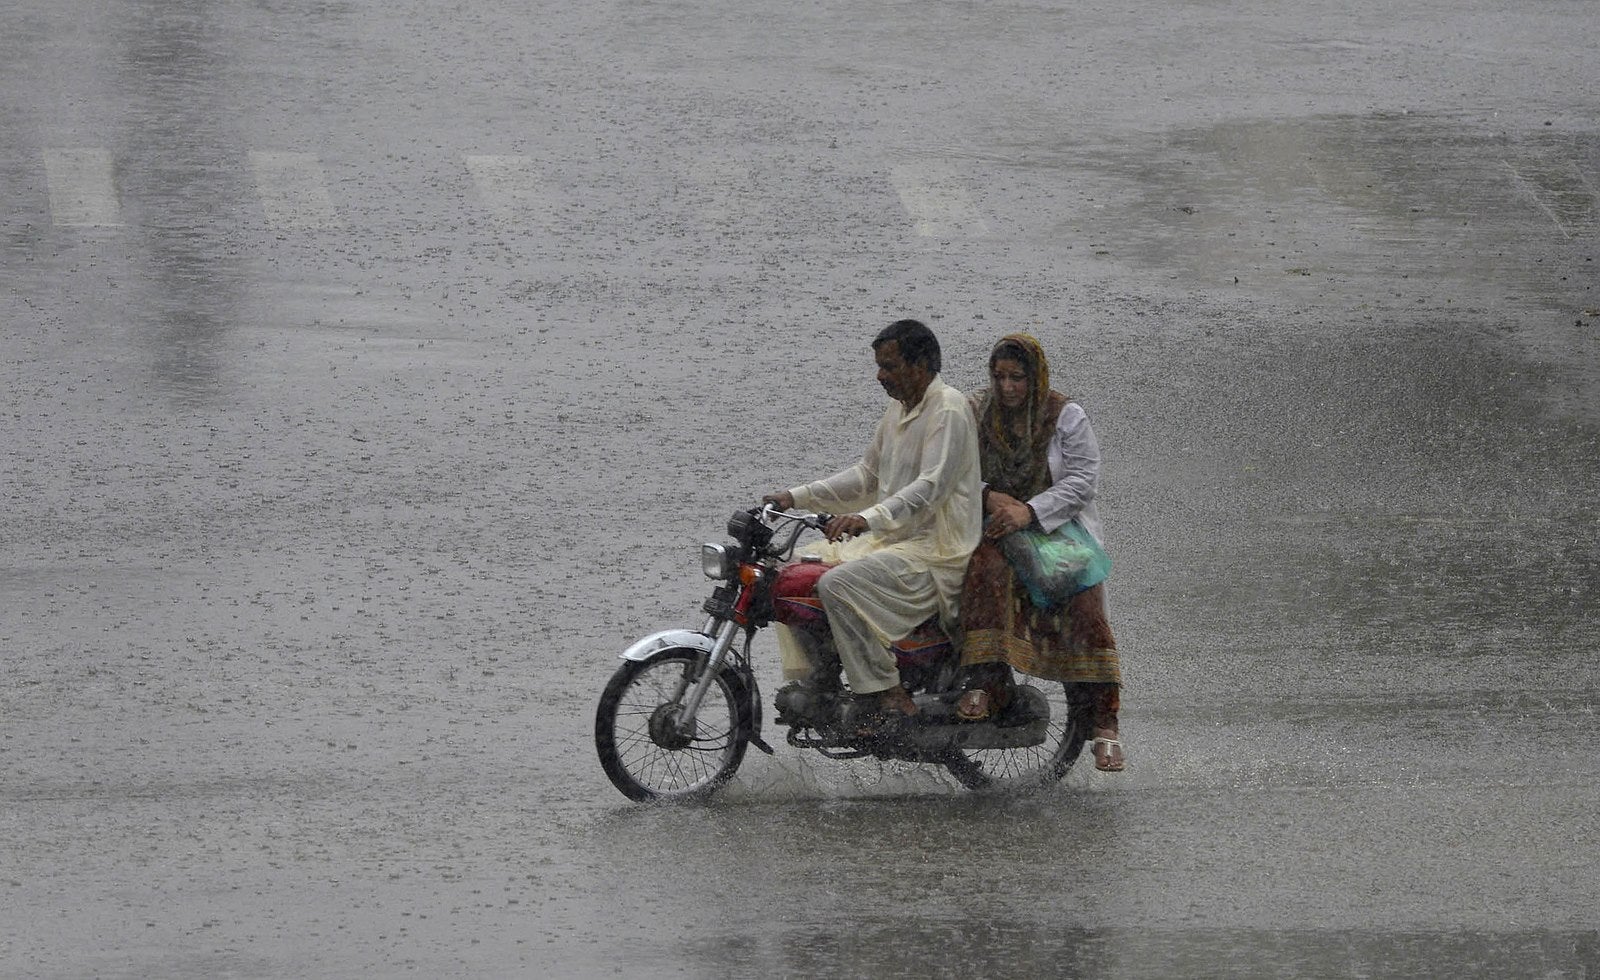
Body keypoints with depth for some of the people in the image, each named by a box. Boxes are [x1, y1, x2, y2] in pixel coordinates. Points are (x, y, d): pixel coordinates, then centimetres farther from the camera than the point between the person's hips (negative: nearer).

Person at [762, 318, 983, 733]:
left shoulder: (948, 410, -15)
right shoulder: (900, 408, 16)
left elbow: (931, 486, -27)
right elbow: (868, 475, 24)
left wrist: (868, 518, -40)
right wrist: (797, 497, 14)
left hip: (935, 550, -10)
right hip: (891, 540, 10)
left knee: (838, 584, -31)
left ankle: (891, 697, -27)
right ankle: (816, 678, 5)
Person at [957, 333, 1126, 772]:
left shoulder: (1067, 418, 1)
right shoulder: (975, 414, 8)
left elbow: (1084, 479, -8)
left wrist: (1028, 511, -21)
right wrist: (990, 497, -17)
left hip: (1061, 524, -1)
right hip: (994, 525, 1)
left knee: (1084, 605, -24)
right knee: (986, 570, -35)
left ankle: (1104, 723, -24)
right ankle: (987, 682, -39)